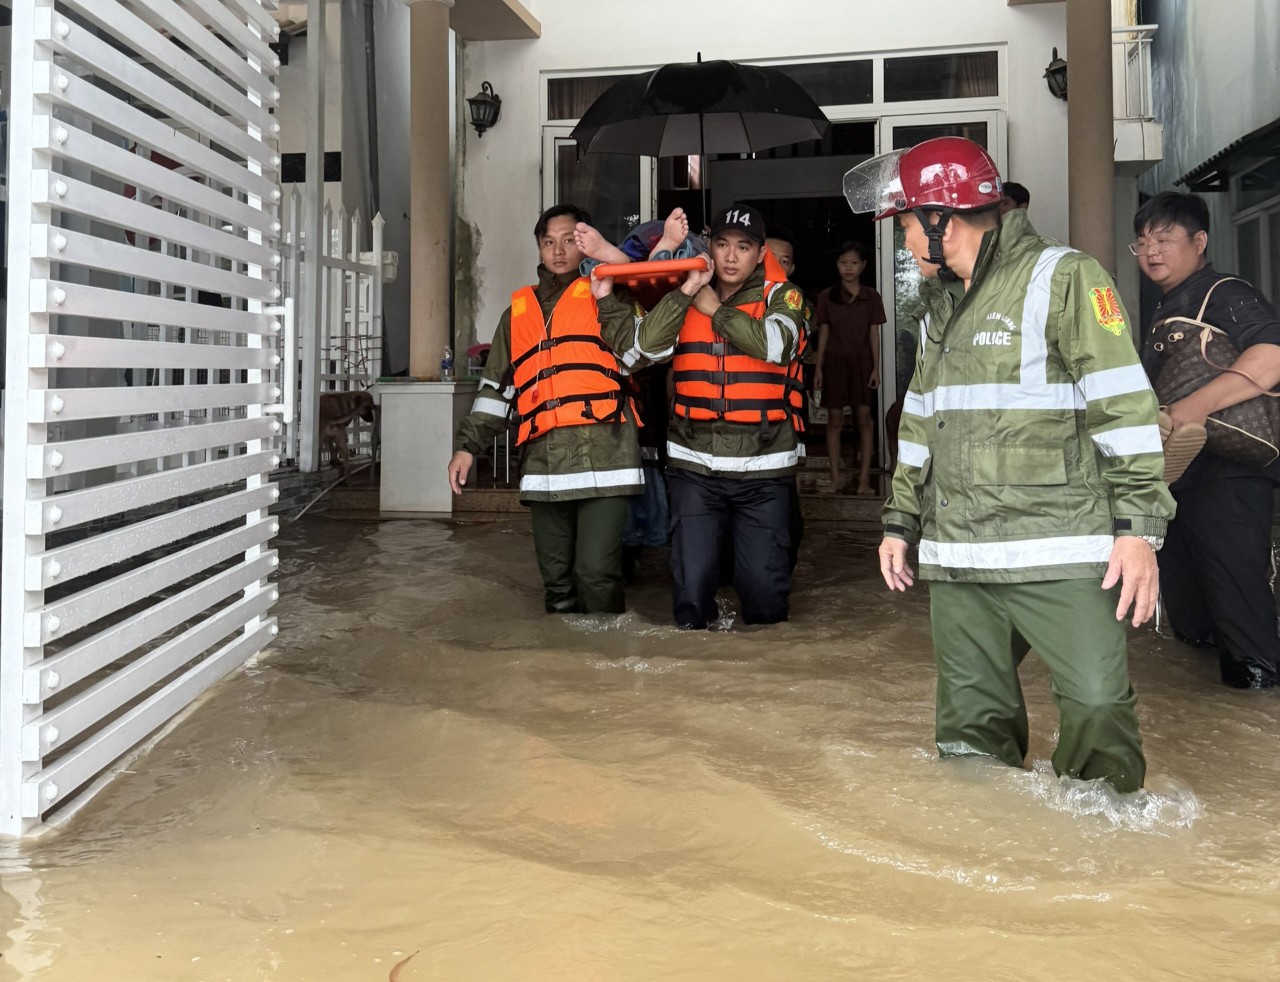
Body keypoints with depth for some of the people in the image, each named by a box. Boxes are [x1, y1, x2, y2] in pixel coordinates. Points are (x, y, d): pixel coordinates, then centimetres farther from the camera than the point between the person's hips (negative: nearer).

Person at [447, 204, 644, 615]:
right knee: (556, 581, 9)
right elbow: (496, 387, 23)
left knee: (596, 573, -13)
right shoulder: (518, 311, 21)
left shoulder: (607, 297, 11)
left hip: (602, 459, -4)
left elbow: (640, 353, -5)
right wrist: (466, 444, 16)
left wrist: (606, 298, -6)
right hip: (543, 467, 4)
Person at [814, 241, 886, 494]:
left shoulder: (871, 297, 2)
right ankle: (835, 478, 6)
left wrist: (876, 367, -3)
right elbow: (823, 333, 4)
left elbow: (874, 334, 3)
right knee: (834, 419, 1)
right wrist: (818, 368, 1)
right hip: (835, 361, 0)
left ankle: (864, 478, 1)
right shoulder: (826, 297, 2)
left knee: (864, 418, -3)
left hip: (861, 362, 0)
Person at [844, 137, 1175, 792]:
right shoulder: (939, 303, 20)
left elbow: (1123, 406, -8)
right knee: (969, 727, 8)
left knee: (1098, 708, -9)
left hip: (1059, 552, -6)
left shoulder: (1063, 278, -2)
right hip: (956, 563, 7)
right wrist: (900, 521, 23)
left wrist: (1138, 526, -14)